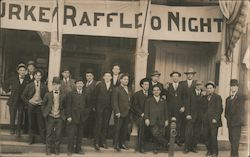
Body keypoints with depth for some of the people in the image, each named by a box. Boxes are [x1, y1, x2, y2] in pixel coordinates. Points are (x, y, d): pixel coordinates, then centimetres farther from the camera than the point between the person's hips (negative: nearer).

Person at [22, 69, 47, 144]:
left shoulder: (44, 86, 4)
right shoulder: (29, 85, 5)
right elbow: (23, 96, 9)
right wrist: (28, 103, 0)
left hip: (40, 106, -1)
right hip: (31, 106, 1)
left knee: (41, 123, -3)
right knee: (31, 123, 7)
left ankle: (43, 138, 4)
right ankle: (31, 139, 17)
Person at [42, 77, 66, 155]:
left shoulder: (63, 96, 1)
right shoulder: (48, 95, 0)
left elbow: (65, 107, 10)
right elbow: (43, 104, 9)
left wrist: (63, 115, 2)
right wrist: (45, 113, 2)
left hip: (59, 118, 1)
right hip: (50, 117, 0)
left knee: (58, 134, 4)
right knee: (49, 134, 5)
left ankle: (57, 149, 19)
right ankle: (48, 149, 18)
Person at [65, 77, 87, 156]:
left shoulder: (85, 94, 7)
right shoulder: (71, 94, 0)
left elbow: (86, 105, 12)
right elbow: (68, 106, -3)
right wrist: (68, 116, -9)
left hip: (82, 118, 3)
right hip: (73, 117, -3)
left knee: (80, 134, 9)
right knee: (71, 134, -3)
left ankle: (78, 149, 19)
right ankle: (70, 150, 7)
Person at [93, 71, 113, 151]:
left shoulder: (113, 87, 5)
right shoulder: (99, 85, 1)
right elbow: (95, 95, 1)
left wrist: (112, 106, -1)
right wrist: (95, 106, -1)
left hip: (108, 109, 2)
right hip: (99, 108, -2)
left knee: (106, 125, 6)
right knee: (98, 124, -4)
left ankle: (103, 141, 14)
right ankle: (96, 143, -2)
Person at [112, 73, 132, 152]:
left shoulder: (129, 90, 16)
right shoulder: (117, 89, -5)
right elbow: (114, 102, -10)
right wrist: (117, 112, -16)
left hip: (127, 113, 6)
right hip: (119, 113, -6)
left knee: (125, 129, 8)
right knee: (118, 129, -1)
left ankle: (122, 143, 19)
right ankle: (116, 145, 6)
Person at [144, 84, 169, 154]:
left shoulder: (163, 101, 18)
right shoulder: (149, 100, 12)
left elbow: (166, 111, 16)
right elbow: (146, 110, 6)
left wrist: (166, 120, 8)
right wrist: (146, 118, -5)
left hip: (161, 121, 2)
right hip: (153, 121, -2)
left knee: (160, 135, -4)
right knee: (155, 134, -20)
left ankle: (156, 149, 10)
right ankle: (166, 143, -5)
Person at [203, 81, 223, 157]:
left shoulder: (217, 97, -1)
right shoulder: (206, 97, 15)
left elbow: (219, 109, -7)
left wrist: (215, 119, -13)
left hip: (214, 120, -5)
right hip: (207, 121, 5)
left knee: (213, 136, -7)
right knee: (208, 137, 4)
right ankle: (209, 150, 14)